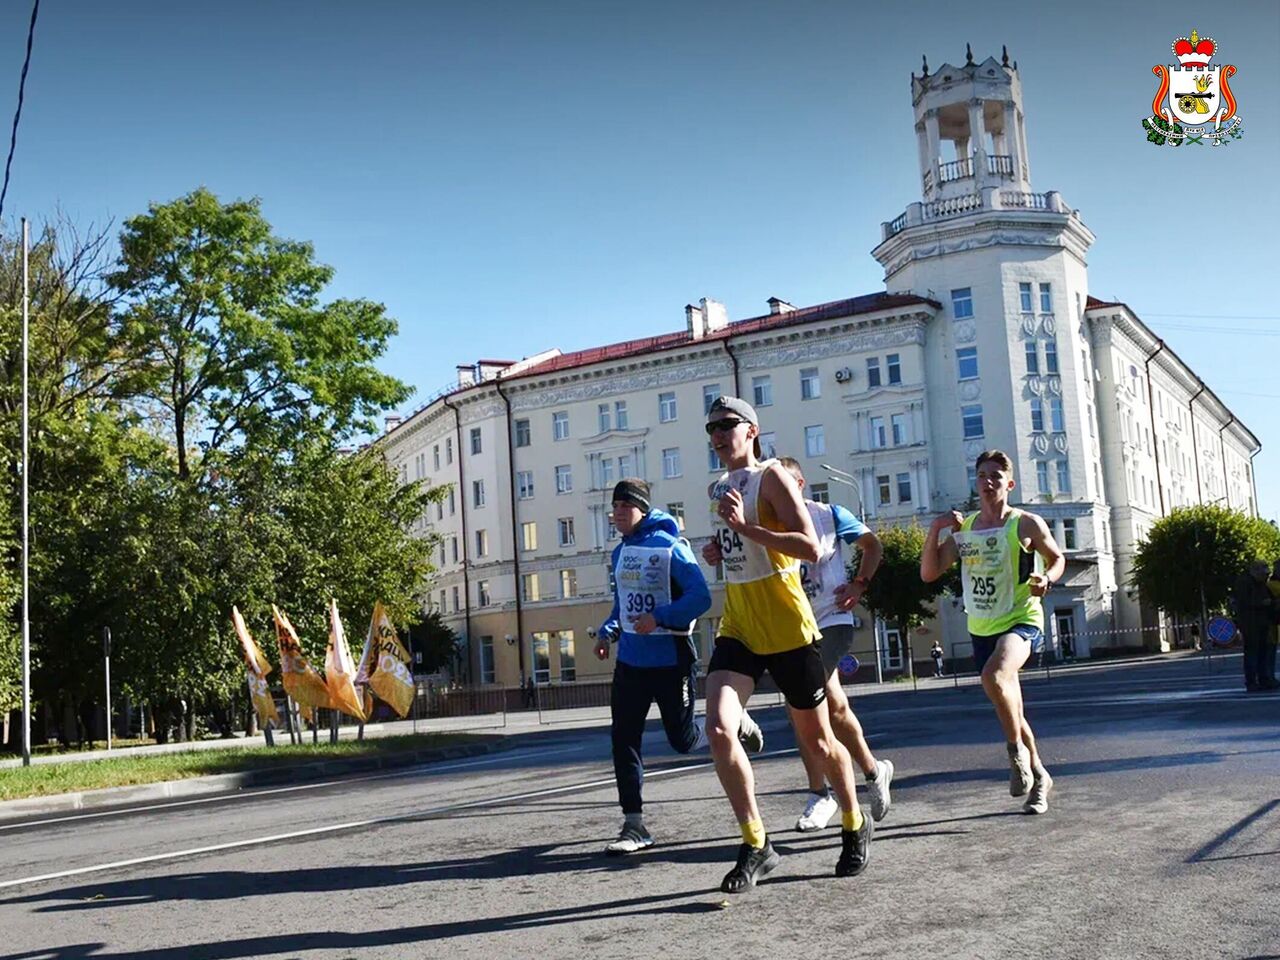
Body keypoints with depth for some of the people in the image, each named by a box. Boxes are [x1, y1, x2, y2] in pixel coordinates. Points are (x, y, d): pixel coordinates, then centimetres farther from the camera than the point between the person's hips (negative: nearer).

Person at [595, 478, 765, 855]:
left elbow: (700, 597, -19)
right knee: (623, 739, -1)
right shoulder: (620, 553, 9)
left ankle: (736, 724, 35)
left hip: (671, 659, -6)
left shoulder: (669, 547, -13)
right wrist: (607, 631, 7)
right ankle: (634, 825, 7)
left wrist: (659, 618, -28)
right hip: (630, 660, 6)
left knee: (682, 740, 5)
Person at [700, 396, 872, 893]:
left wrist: (746, 527, -26)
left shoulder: (771, 476, -10)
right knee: (719, 730, -15)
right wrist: (718, 551, 10)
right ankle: (756, 844, -3)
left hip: (787, 629, -6)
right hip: (737, 628, 6)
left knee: (817, 740, 9)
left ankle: (855, 825, 34)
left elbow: (811, 548, -21)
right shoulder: (718, 489, 14)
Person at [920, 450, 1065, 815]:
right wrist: (935, 529, -10)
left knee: (994, 675, -35)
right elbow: (928, 573, 1)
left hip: (1021, 621, -5)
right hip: (981, 630, 6)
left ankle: (1017, 750, -14)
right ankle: (1038, 775, 35)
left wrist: (1047, 579, -13)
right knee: (1010, 711, 15)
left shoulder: (1026, 524, -6)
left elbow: (1057, 558, 9)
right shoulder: (963, 528, 5)